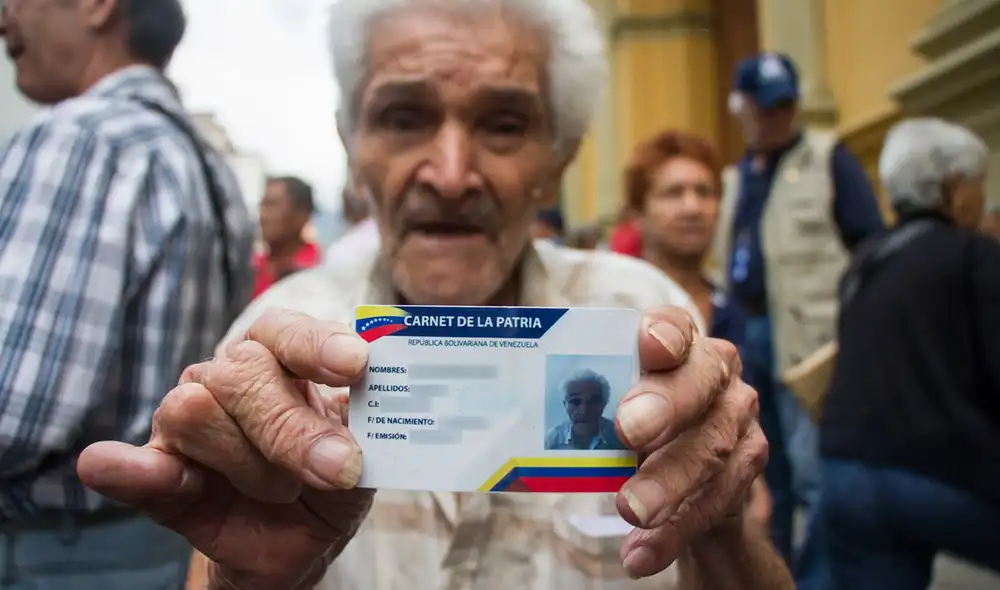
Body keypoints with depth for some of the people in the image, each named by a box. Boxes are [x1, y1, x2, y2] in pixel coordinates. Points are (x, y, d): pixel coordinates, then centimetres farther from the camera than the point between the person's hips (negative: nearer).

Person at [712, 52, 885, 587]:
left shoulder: (829, 159, 0)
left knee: (814, 472, -5)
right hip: (746, 336, 6)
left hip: (812, 338, -6)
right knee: (764, 473, 15)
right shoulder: (735, 178, 17)